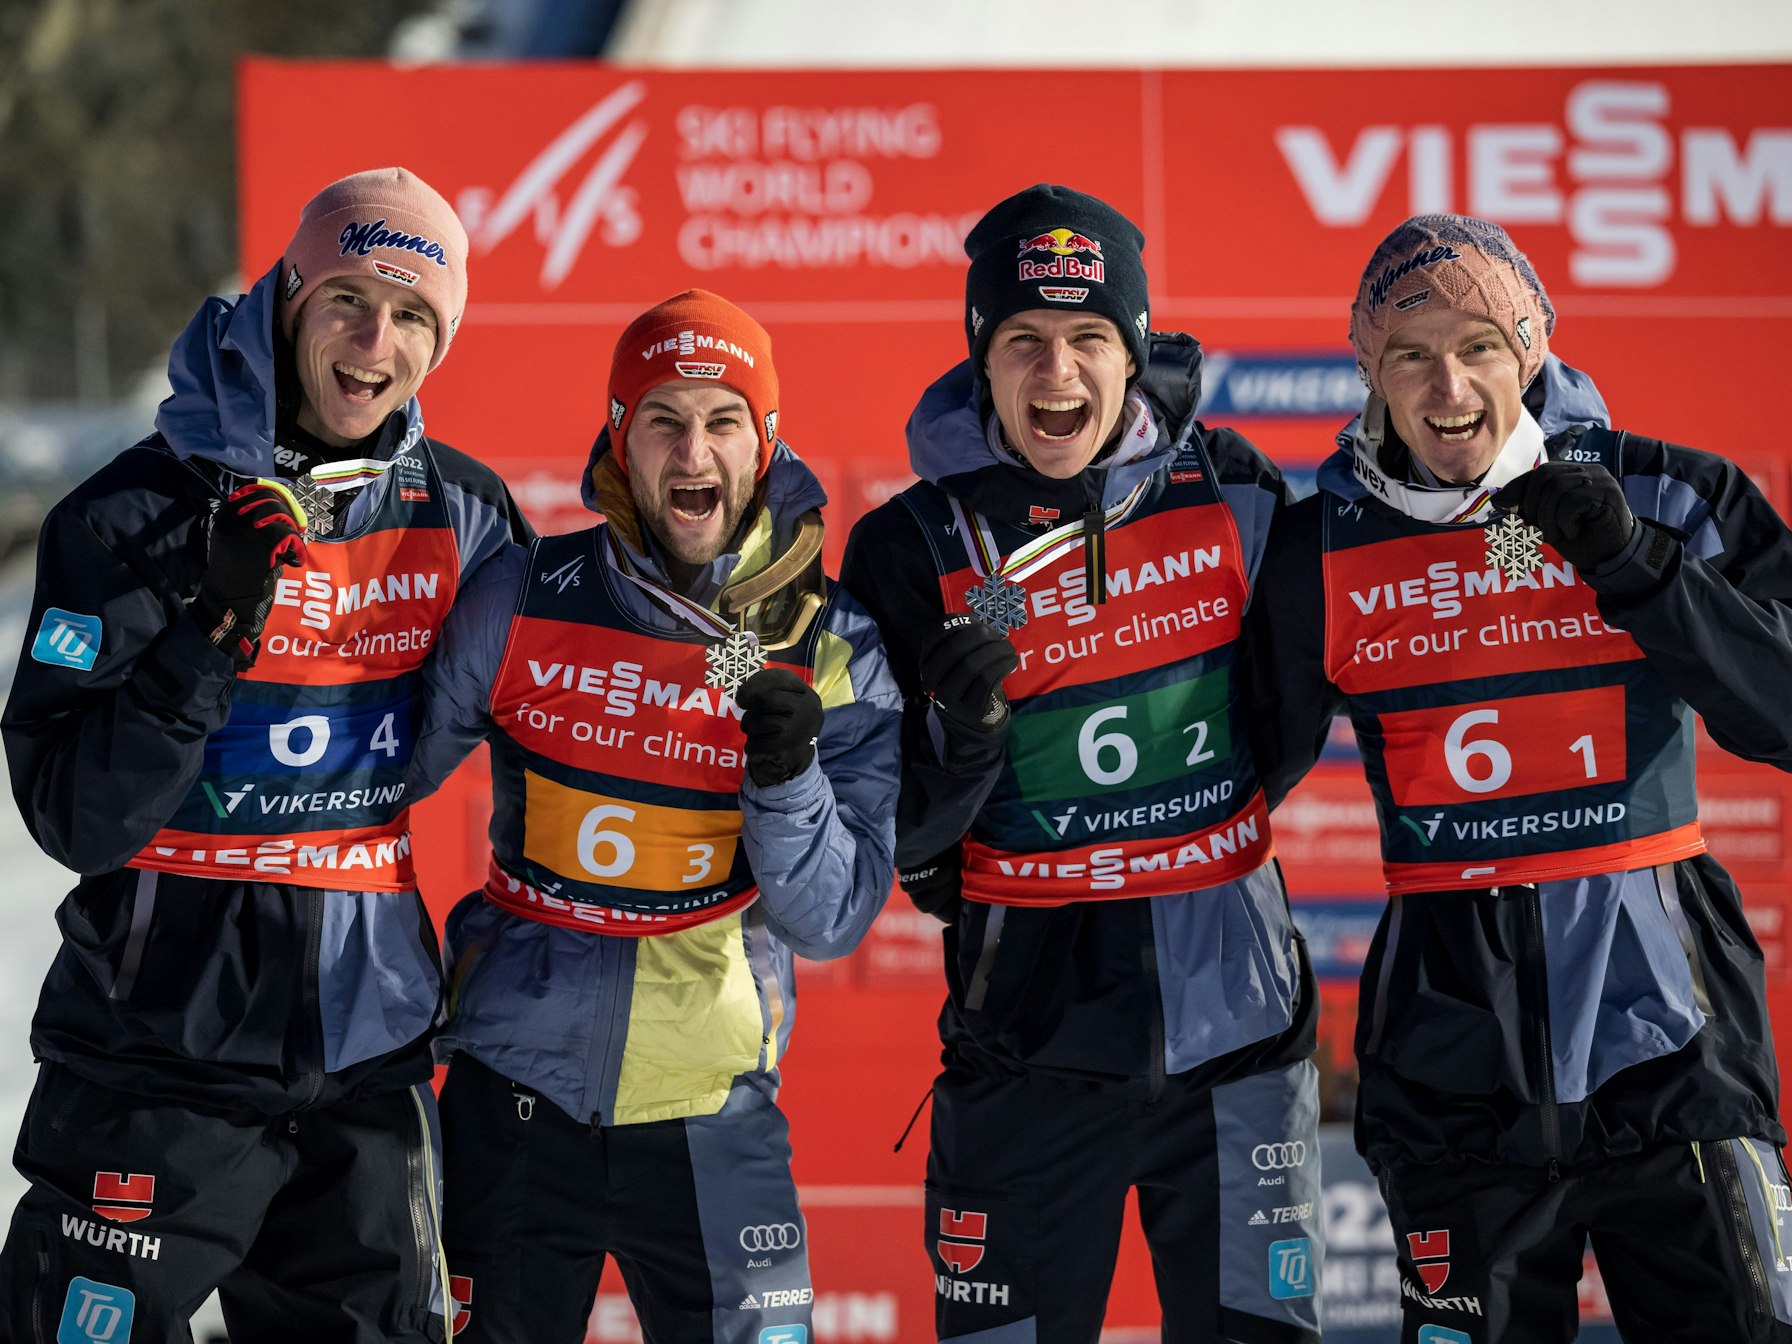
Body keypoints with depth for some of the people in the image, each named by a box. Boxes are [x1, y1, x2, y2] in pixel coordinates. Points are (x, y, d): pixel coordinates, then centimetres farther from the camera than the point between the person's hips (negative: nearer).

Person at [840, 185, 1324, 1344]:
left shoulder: (1229, 491, 0)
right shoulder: (917, 549, -5)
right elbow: (882, 836, -5)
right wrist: (961, 740, -23)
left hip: (1235, 1017, 1)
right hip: (1032, 1031, -1)